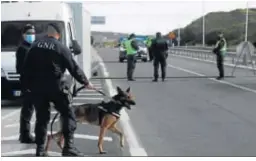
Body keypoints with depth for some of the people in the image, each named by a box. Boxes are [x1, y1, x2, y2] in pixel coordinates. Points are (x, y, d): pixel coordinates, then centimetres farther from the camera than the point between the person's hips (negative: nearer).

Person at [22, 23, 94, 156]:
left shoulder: (35, 46, 9)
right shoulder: (61, 48, -3)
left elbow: (27, 68, 9)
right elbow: (73, 68, -1)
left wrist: (29, 85, 16)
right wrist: (86, 82, 9)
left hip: (37, 88, 4)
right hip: (56, 87, -4)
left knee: (41, 118, 12)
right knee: (68, 115, 5)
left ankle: (40, 149, 12)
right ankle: (68, 147, -4)